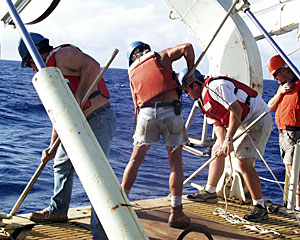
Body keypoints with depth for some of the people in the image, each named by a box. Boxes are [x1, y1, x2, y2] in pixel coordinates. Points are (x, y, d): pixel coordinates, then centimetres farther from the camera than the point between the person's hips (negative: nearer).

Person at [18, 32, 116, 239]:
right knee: (62, 164, 25)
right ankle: (58, 211, 43)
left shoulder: (61, 54, -7)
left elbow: (92, 66, -26)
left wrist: (76, 102, -27)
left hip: (99, 121, -11)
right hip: (81, 126, 11)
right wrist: (52, 147, 17)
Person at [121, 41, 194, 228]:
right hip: (171, 111, -2)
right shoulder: (162, 56, 16)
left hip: (146, 113, 2)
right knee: (176, 162, 5)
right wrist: (190, 72, 12)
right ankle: (176, 213, 5)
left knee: (136, 160, 14)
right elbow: (187, 47, 0)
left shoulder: (133, 72, 23)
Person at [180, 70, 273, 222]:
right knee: (216, 151, 14)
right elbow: (217, 124, 5)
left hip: (258, 119, -11)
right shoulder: (203, 99, 9)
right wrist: (222, 144, -13)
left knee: (244, 163, -18)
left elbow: (237, 110, -29)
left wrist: (228, 139, -29)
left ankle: (260, 208, -8)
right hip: (240, 123, 11)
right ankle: (209, 192, 28)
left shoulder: (216, 86, -22)